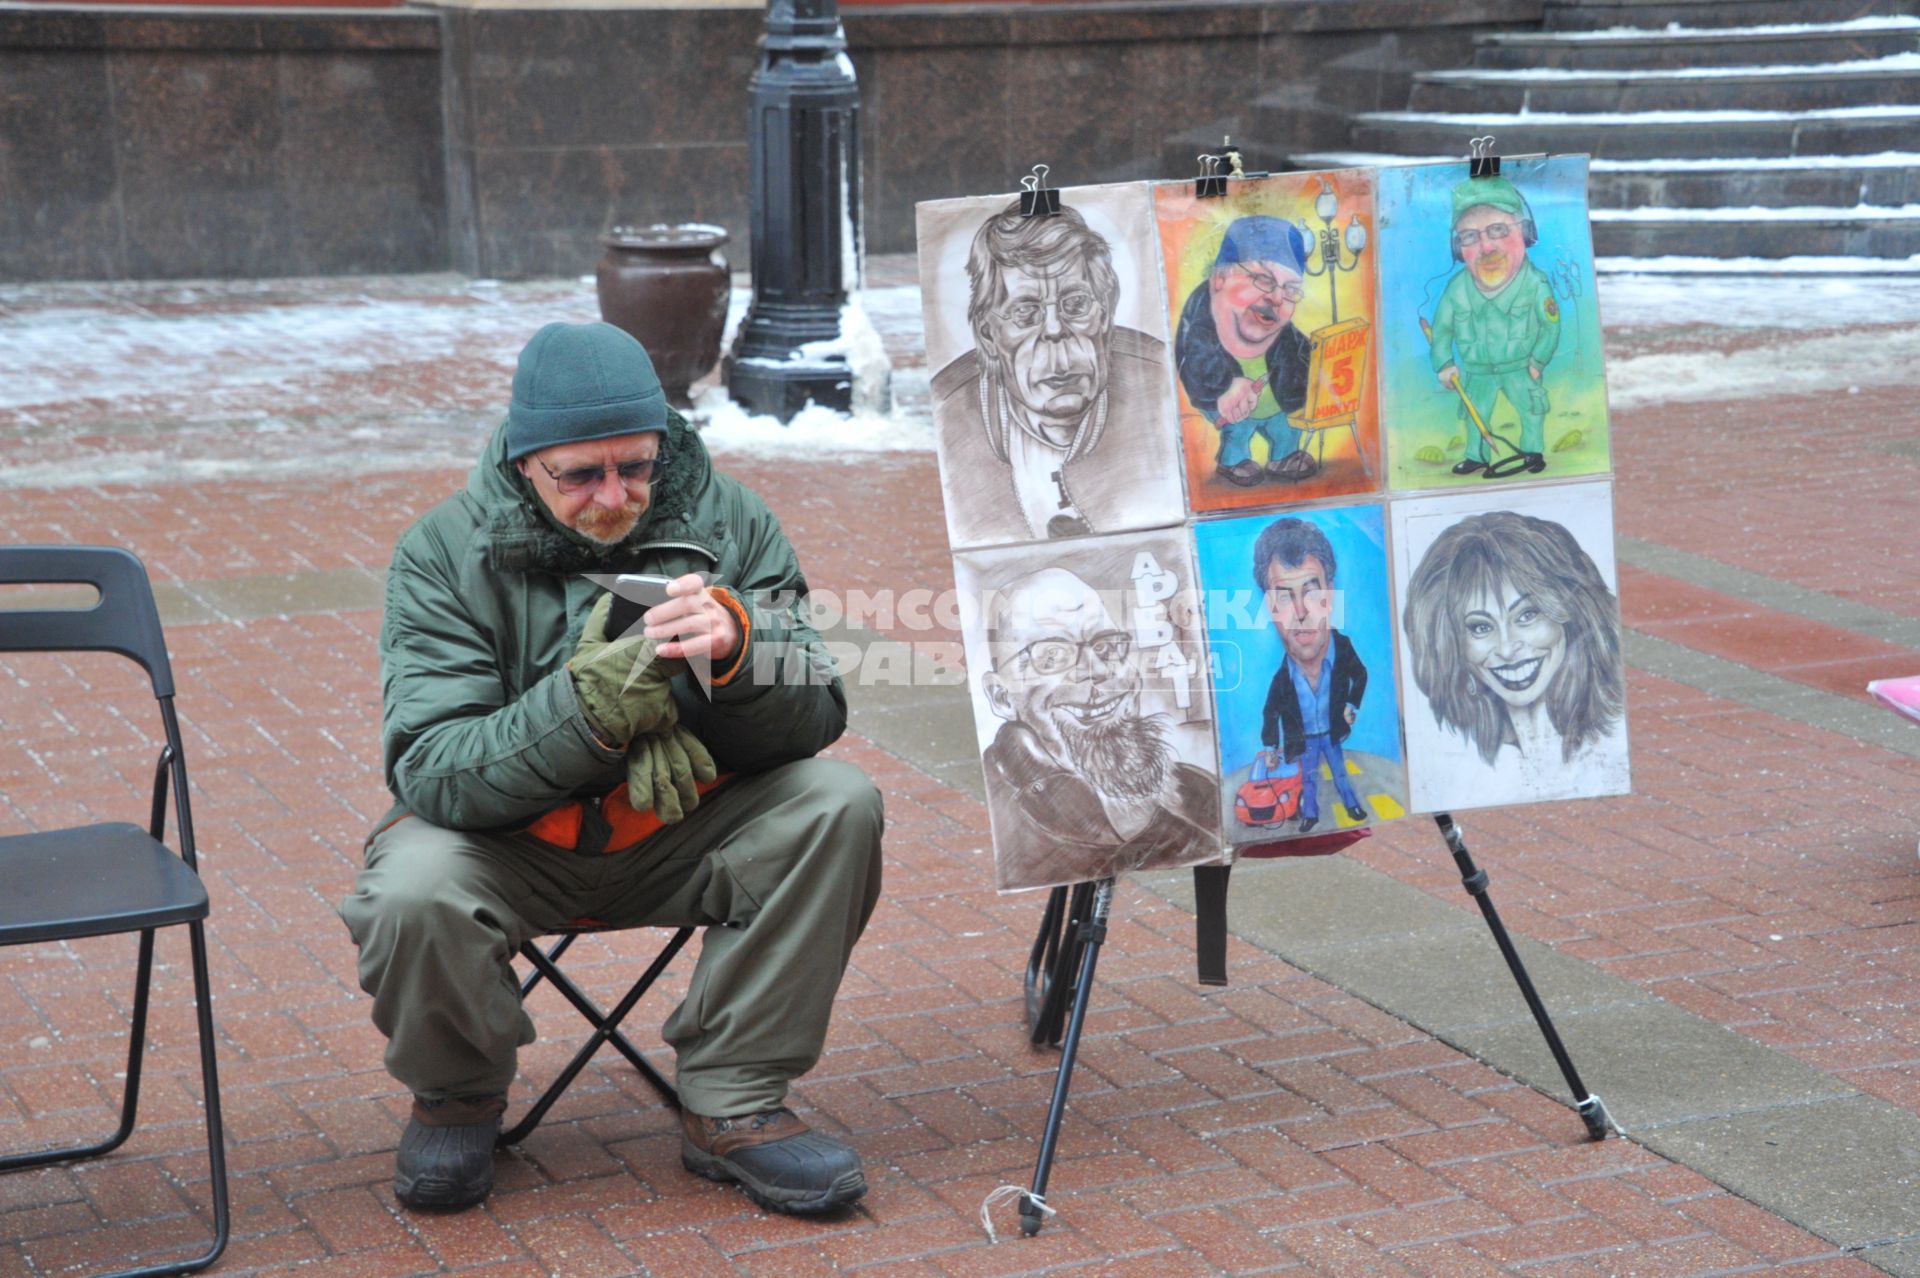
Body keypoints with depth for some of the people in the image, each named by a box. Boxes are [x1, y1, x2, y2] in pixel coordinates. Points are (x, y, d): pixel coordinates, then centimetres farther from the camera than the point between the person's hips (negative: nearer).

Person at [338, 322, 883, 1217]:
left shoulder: (727, 522, -6)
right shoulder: (445, 553, -12)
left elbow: (813, 720, -11)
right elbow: (432, 773, -21)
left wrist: (738, 649, -34)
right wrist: (588, 705, -37)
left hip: (677, 833, 2)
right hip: (510, 844, -2)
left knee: (837, 807, -22)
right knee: (412, 898, -33)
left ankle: (733, 1106, -11)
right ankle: (456, 1101, 2)